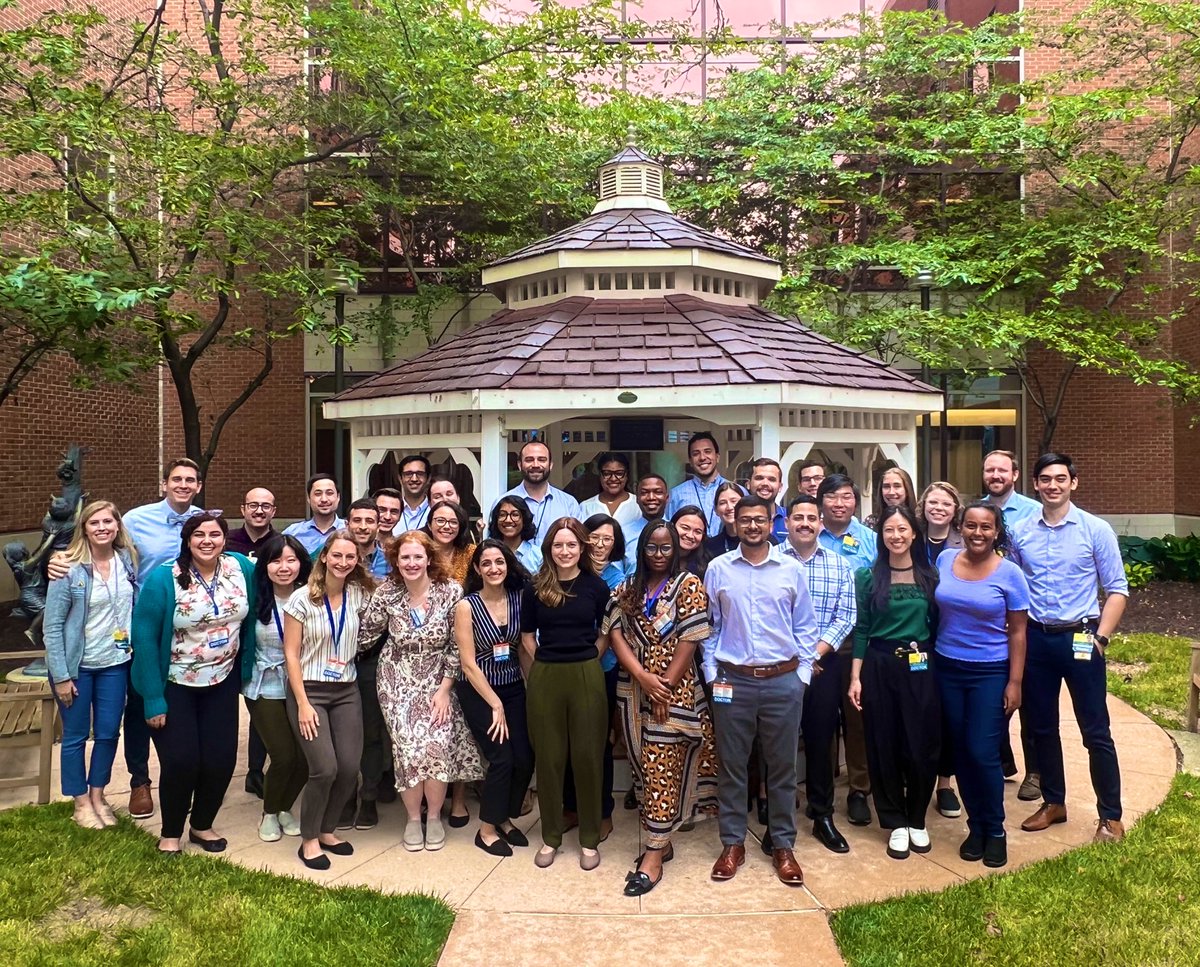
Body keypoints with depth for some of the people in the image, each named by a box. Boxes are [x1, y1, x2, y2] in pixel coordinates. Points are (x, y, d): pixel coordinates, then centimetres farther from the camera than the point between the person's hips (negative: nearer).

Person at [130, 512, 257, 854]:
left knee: (221, 759, 3)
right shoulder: (163, 579, -16)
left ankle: (202, 825, 28)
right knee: (181, 761, -5)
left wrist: (245, 671, 5)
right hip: (175, 685, -3)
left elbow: (250, 620, 6)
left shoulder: (242, 568, -6)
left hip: (222, 682, 3)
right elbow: (144, 637, -15)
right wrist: (153, 699, -17)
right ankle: (170, 833, 21)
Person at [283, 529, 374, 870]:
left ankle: (327, 830, 21)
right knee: (325, 768, -13)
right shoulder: (302, 598, -9)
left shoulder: (359, 595, 0)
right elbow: (291, 654, -8)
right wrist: (303, 704, -13)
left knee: (349, 768, -4)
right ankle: (309, 840, 9)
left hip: (346, 691, 4)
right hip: (309, 690, -4)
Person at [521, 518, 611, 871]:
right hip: (544, 679, 1)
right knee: (548, 758, 8)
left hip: (587, 677, -1)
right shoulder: (535, 588, 3)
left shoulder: (596, 587, 1)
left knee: (588, 757, 5)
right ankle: (550, 837, 22)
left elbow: (605, 635, 9)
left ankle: (589, 840, 18)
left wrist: (584, 662, 0)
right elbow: (527, 638, 8)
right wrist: (544, 672, 3)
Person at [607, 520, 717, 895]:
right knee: (648, 768, 11)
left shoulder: (689, 585, -3)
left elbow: (690, 639, -10)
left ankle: (653, 855, 1)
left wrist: (664, 686, -14)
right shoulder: (627, 589, 9)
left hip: (674, 690, -4)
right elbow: (616, 634, -2)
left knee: (662, 771, -4)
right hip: (634, 691, 4)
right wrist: (643, 677, -15)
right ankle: (661, 840, 23)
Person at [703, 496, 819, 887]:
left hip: (783, 681, 0)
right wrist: (712, 675, 2)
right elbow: (709, 626, 6)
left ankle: (783, 846, 22)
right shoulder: (718, 569, 2)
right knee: (731, 765, 7)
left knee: (782, 766, 8)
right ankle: (732, 843, 21)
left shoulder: (791, 569, 2)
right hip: (733, 680, 0)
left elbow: (805, 626, 7)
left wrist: (802, 674, 2)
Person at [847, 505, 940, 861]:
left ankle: (917, 820, 24)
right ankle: (895, 823, 21)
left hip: (921, 668, 1)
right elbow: (861, 629, 0)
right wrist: (855, 677, -4)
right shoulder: (867, 576, 0)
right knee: (884, 747, 6)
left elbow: (937, 625, 7)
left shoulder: (930, 575, 3)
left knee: (921, 746, 3)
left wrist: (940, 671, 3)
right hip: (879, 668, -1)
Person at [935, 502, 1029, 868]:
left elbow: (1017, 632, -5)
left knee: (983, 753, -5)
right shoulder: (945, 560, 1)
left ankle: (995, 831, 16)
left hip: (990, 673, -3)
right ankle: (975, 825, 26)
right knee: (961, 752, 9)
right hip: (948, 669, 3)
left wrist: (1014, 683, -8)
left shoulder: (1008, 573, -8)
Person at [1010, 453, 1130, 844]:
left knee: (1095, 731, 3)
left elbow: (1117, 589, -5)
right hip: (1035, 638, 3)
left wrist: (1100, 638, -11)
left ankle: (1111, 817, 16)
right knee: (1042, 727, 13)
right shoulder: (1020, 532, 2)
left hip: (1079, 638, -3)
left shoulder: (1096, 530, -6)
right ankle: (1053, 803, 29)